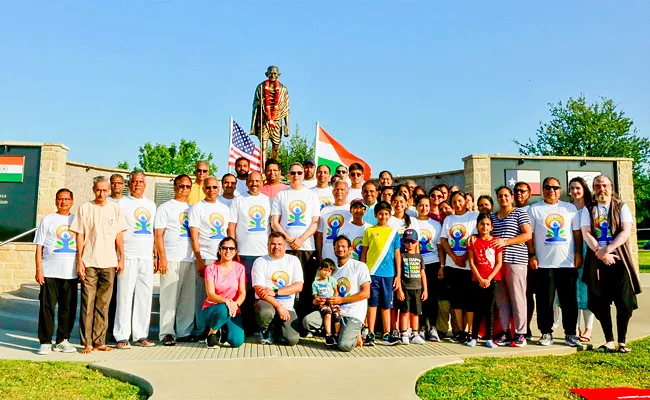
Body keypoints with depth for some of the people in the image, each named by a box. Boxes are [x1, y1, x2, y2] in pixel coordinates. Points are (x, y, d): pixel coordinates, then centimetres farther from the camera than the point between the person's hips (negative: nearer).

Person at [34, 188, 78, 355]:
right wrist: (39, 269, -4)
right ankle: (45, 342, 7)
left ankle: (62, 340, 16)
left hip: (71, 273, 2)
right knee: (47, 307, -2)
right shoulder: (47, 220, 7)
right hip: (49, 272, -2)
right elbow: (39, 247, 4)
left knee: (68, 308, 5)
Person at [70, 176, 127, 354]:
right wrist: (79, 260, -4)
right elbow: (80, 236, 2)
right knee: (88, 303, -2)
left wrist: (121, 257, 3)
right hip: (89, 263, -2)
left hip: (109, 263, 2)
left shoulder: (115, 208, 8)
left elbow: (119, 235, 9)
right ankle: (87, 342, 5)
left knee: (103, 304, 6)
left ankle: (99, 341, 13)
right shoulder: (85, 208, 3)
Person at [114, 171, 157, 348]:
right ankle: (122, 336, 3)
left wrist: (156, 255, 15)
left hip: (147, 256, 5)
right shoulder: (121, 204, 3)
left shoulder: (151, 205, 17)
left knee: (145, 296, 6)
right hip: (128, 256, -5)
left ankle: (140, 335, 13)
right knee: (125, 296, -3)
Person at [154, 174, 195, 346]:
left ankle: (184, 332, 14)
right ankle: (166, 333, 3)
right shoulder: (165, 207, 5)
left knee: (189, 298, 5)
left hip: (190, 259, 5)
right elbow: (158, 234, -2)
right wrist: (162, 257, -11)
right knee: (169, 297, -3)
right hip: (171, 259, -4)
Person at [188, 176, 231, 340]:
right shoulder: (197, 208, 2)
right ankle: (200, 331, 8)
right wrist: (199, 260, -11)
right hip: (205, 258, -4)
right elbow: (194, 236, -4)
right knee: (203, 296, -2)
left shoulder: (224, 208, 16)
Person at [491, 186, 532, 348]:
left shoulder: (520, 213, 3)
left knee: (517, 298, -4)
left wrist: (505, 242, -14)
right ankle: (505, 332, 13)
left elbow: (528, 235, -6)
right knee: (501, 298, 6)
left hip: (515, 260, -5)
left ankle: (520, 334, 1)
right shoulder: (493, 216, 20)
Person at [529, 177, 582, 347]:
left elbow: (577, 233, 10)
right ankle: (546, 333, 13)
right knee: (545, 301, 3)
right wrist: (532, 255, -5)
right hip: (544, 264, -1)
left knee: (569, 300, 6)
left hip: (567, 263, 1)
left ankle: (570, 333, 16)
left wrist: (578, 254, 2)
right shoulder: (534, 209, 5)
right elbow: (529, 234, 2)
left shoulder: (570, 208, 10)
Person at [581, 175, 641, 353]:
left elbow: (626, 231, -7)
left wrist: (607, 249, -19)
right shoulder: (588, 210, 8)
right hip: (597, 260, 1)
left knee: (624, 302, -2)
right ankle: (609, 340, 14)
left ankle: (622, 341, 9)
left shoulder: (621, 207, 5)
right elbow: (586, 234, -3)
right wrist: (600, 253, -16)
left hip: (619, 259, -1)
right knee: (600, 303, 2)